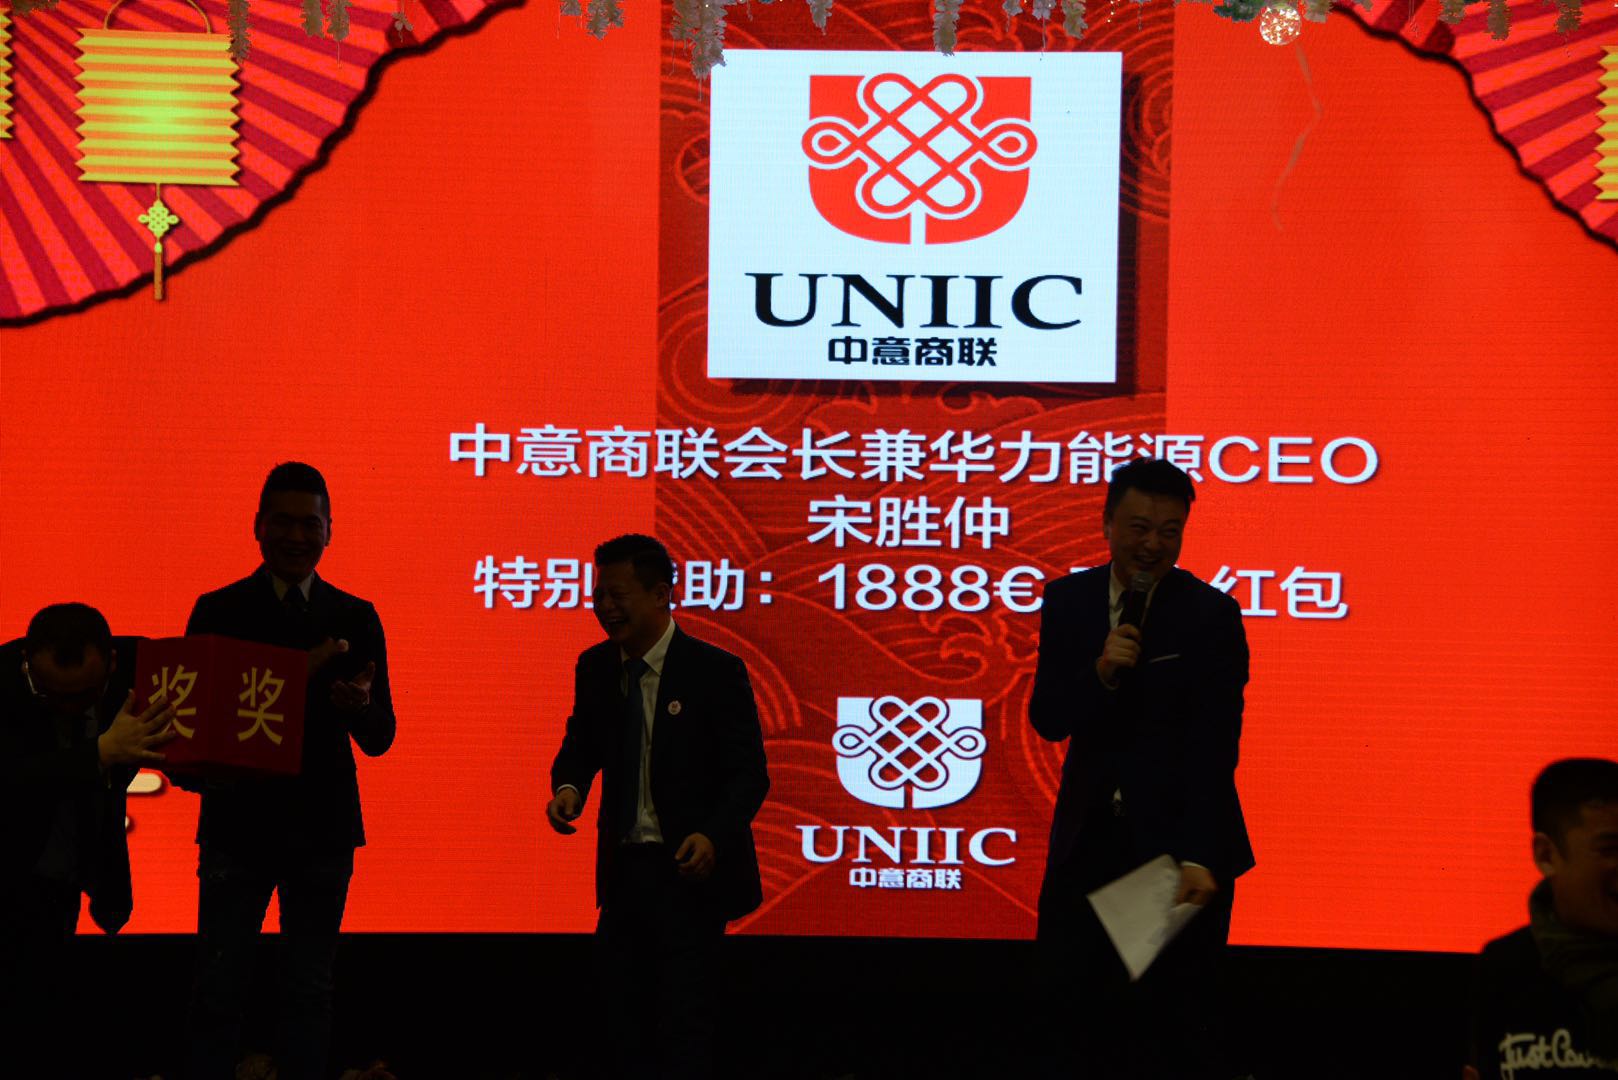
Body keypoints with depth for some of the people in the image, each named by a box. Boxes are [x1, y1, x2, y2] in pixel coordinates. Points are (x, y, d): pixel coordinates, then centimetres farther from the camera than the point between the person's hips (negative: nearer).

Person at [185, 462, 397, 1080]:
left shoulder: (356, 620, 7)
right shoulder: (218, 612, 2)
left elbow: (380, 738, 3)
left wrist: (362, 707, -21)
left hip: (322, 828, 2)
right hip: (238, 824, -2)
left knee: (309, 993, 8)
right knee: (219, 992, -1)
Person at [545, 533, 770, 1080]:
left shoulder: (714, 670, -12)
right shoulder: (595, 667, 4)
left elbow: (748, 774, -11)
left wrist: (713, 835, -29)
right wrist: (569, 785, -5)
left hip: (689, 871, -6)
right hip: (622, 870, 6)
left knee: (682, 1030, -4)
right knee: (627, 1032, 12)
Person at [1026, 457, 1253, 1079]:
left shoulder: (1211, 614, -9)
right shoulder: (1067, 601, 4)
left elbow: (1214, 746, -14)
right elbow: (1048, 719, -1)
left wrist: (1198, 857, -23)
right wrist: (1100, 673, -21)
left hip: (1176, 838, -4)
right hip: (1089, 837, 4)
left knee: (1178, 1018, 2)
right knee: (1067, 1004, 4)